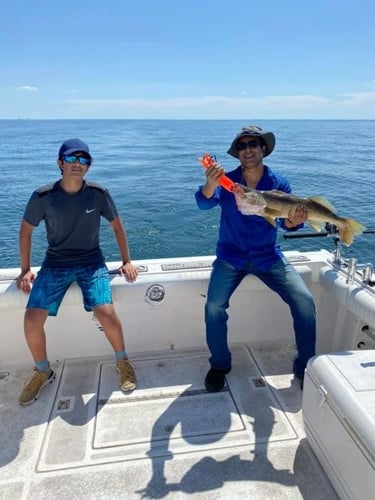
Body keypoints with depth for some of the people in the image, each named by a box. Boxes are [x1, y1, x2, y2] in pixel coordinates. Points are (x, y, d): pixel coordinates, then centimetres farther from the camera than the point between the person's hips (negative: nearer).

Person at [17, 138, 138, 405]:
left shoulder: (98, 193, -9)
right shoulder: (43, 196, -9)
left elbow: (117, 225, 4)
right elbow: (26, 230, 5)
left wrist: (127, 261, 4)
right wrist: (25, 270, 6)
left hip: (91, 262, -1)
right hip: (55, 264, 1)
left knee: (106, 313, -24)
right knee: (32, 320, -14)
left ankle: (123, 361, 6)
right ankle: (43, 372, 16)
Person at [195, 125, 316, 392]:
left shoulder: (279, 183, -4)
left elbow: (286, 221, -12)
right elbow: (205, 203, -26)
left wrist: (293, 221, -37)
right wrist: (210, 185, -49)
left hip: (268, 256, 1)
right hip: (231, 256, -1)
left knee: (305, 301, -14)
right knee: (214, 306, -21)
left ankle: (305, 367, 8)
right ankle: (219, 365, 5)